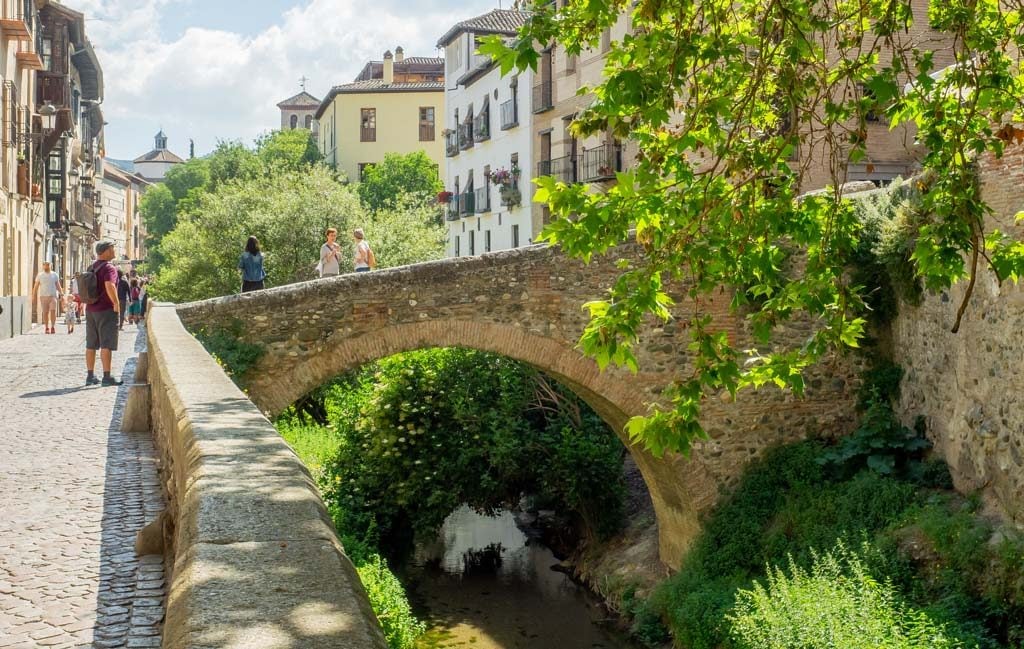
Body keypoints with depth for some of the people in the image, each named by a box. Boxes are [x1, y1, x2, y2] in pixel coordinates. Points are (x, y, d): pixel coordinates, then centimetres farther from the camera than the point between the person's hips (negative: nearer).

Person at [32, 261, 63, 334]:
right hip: (43, 296, 1)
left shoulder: (54, 275, 9)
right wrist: (34, 296, 1)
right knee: (45, 313, 2)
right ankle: (47, 328, 9)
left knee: (53, 311, -11)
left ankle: (52, 327, -5)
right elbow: (35, 287, 8)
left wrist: (61, 295, 6)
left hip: (53, 296, -1)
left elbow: (58, 286, 12)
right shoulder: (40, 276, 7)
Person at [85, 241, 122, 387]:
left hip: (90, 310, 8)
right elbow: (110, 286, -29)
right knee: (106, 345, -6)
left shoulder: (92, 268, 14)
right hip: (106, 310, -8)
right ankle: (106, 377, -8)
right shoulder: (109, 268, -14)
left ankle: (90, 376, 16)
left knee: (91, 345, 11)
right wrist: (116, 303, -21)